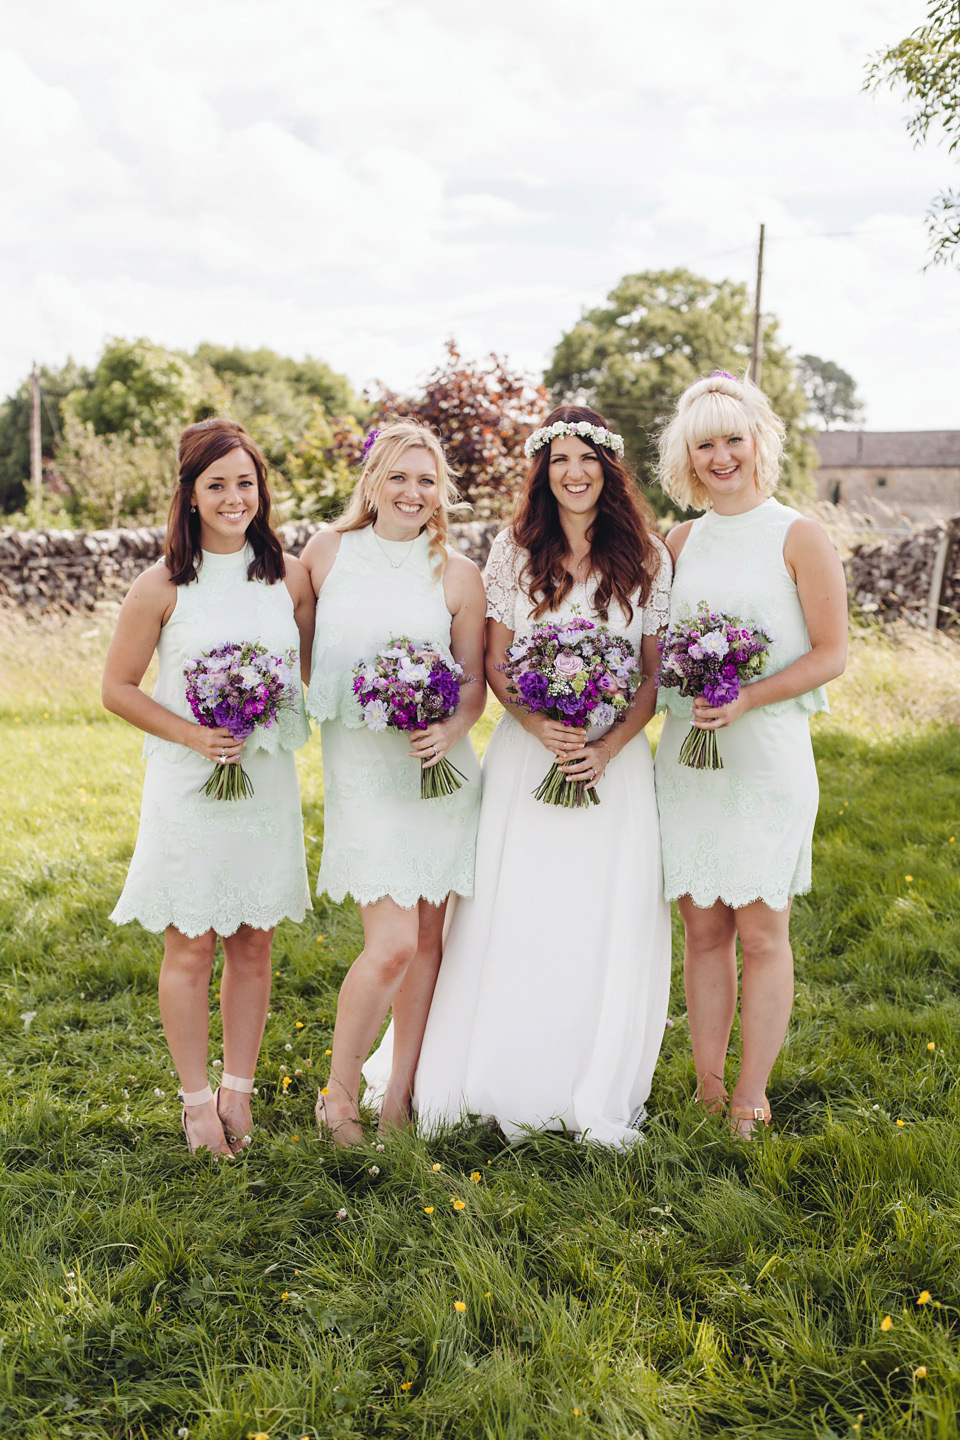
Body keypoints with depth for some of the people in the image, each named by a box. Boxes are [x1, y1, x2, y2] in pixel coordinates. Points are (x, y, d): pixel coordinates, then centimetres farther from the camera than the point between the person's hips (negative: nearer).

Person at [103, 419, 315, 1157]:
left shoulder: (290, 575, 2)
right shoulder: (163, 587, -7)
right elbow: (118, 688, -2)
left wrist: (307, 721, -2)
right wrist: (194, 735, -13)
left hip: (269, 783, 3)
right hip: (189, 787, -3)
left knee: (254, 944, 12)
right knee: (190, 950, 5)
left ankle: (239, 1089, 28)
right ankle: (197, 1097, 23)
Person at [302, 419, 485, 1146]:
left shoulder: (458, 575, 3)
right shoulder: (328, 553, 3)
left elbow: (475, 681, 5)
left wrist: (451, 729, -13)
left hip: (439, 767, 3)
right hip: (362, 766, -2)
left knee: (427, 936, 8)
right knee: (392, 944, -10)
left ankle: (401, 1089, 25)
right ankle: (339, 1092, 12)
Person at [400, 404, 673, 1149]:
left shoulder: (646, 557, 1)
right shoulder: (514, 551, 2)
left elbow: (657, 674, 2)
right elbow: (493, 663, 3)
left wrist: (610, 745, -12)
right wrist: (538, 724, -14)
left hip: (614, 759, 0)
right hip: (527, 754, 0)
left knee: (607, 924, 2)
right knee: (517, 918, 1)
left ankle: (597, 1092, 19)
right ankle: (510, 1083, 18)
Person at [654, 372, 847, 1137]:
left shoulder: (798, 536, -3)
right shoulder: (681, 541, 11)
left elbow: (831, 654, -7)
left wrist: (746, 700, -18)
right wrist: (676, 683, -2)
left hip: (767, 755, -4)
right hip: (685, 755, 4)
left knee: (762, 932, 2)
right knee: (704, 931, 9)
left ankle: (752, 1099, 16)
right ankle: (707, 1089, 21)